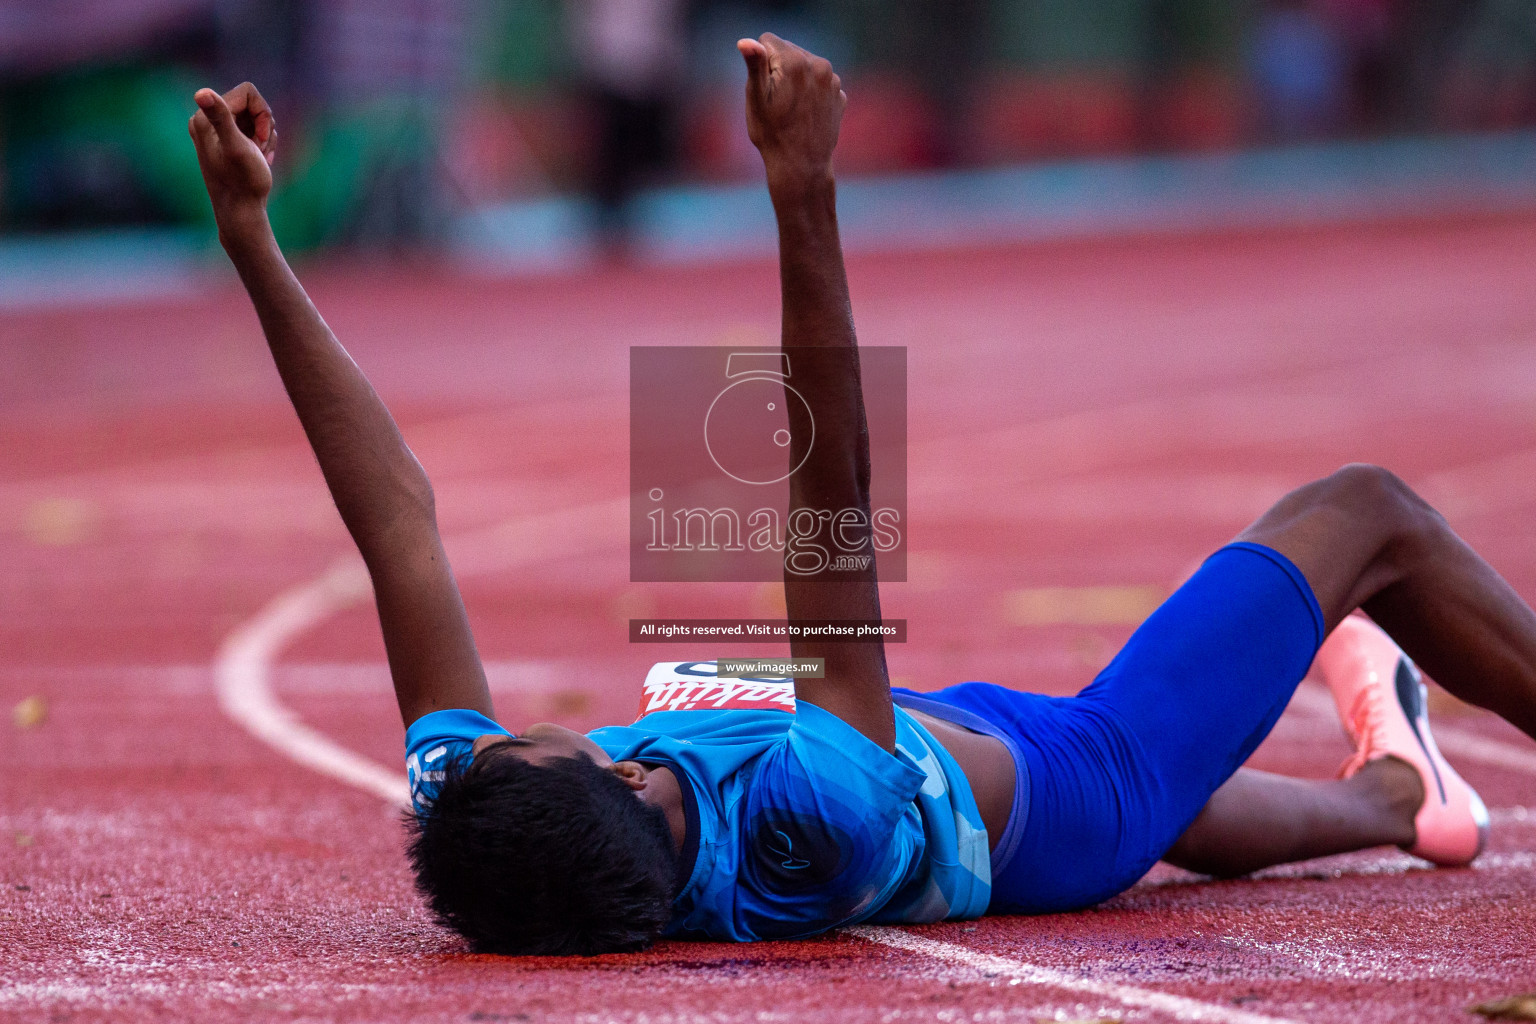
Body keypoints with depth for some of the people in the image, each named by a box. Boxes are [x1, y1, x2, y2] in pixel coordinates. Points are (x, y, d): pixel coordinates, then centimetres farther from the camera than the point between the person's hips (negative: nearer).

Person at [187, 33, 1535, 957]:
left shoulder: (480, 836, -36)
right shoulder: (806, 827, -50)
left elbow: (395, 521, -35)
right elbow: (834, 502, -54)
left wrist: (248, 234, -34)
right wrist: (806, 199, -59)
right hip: (1062, 794, -6)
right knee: (1368, 513, 15)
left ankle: (1393, 791, 67)